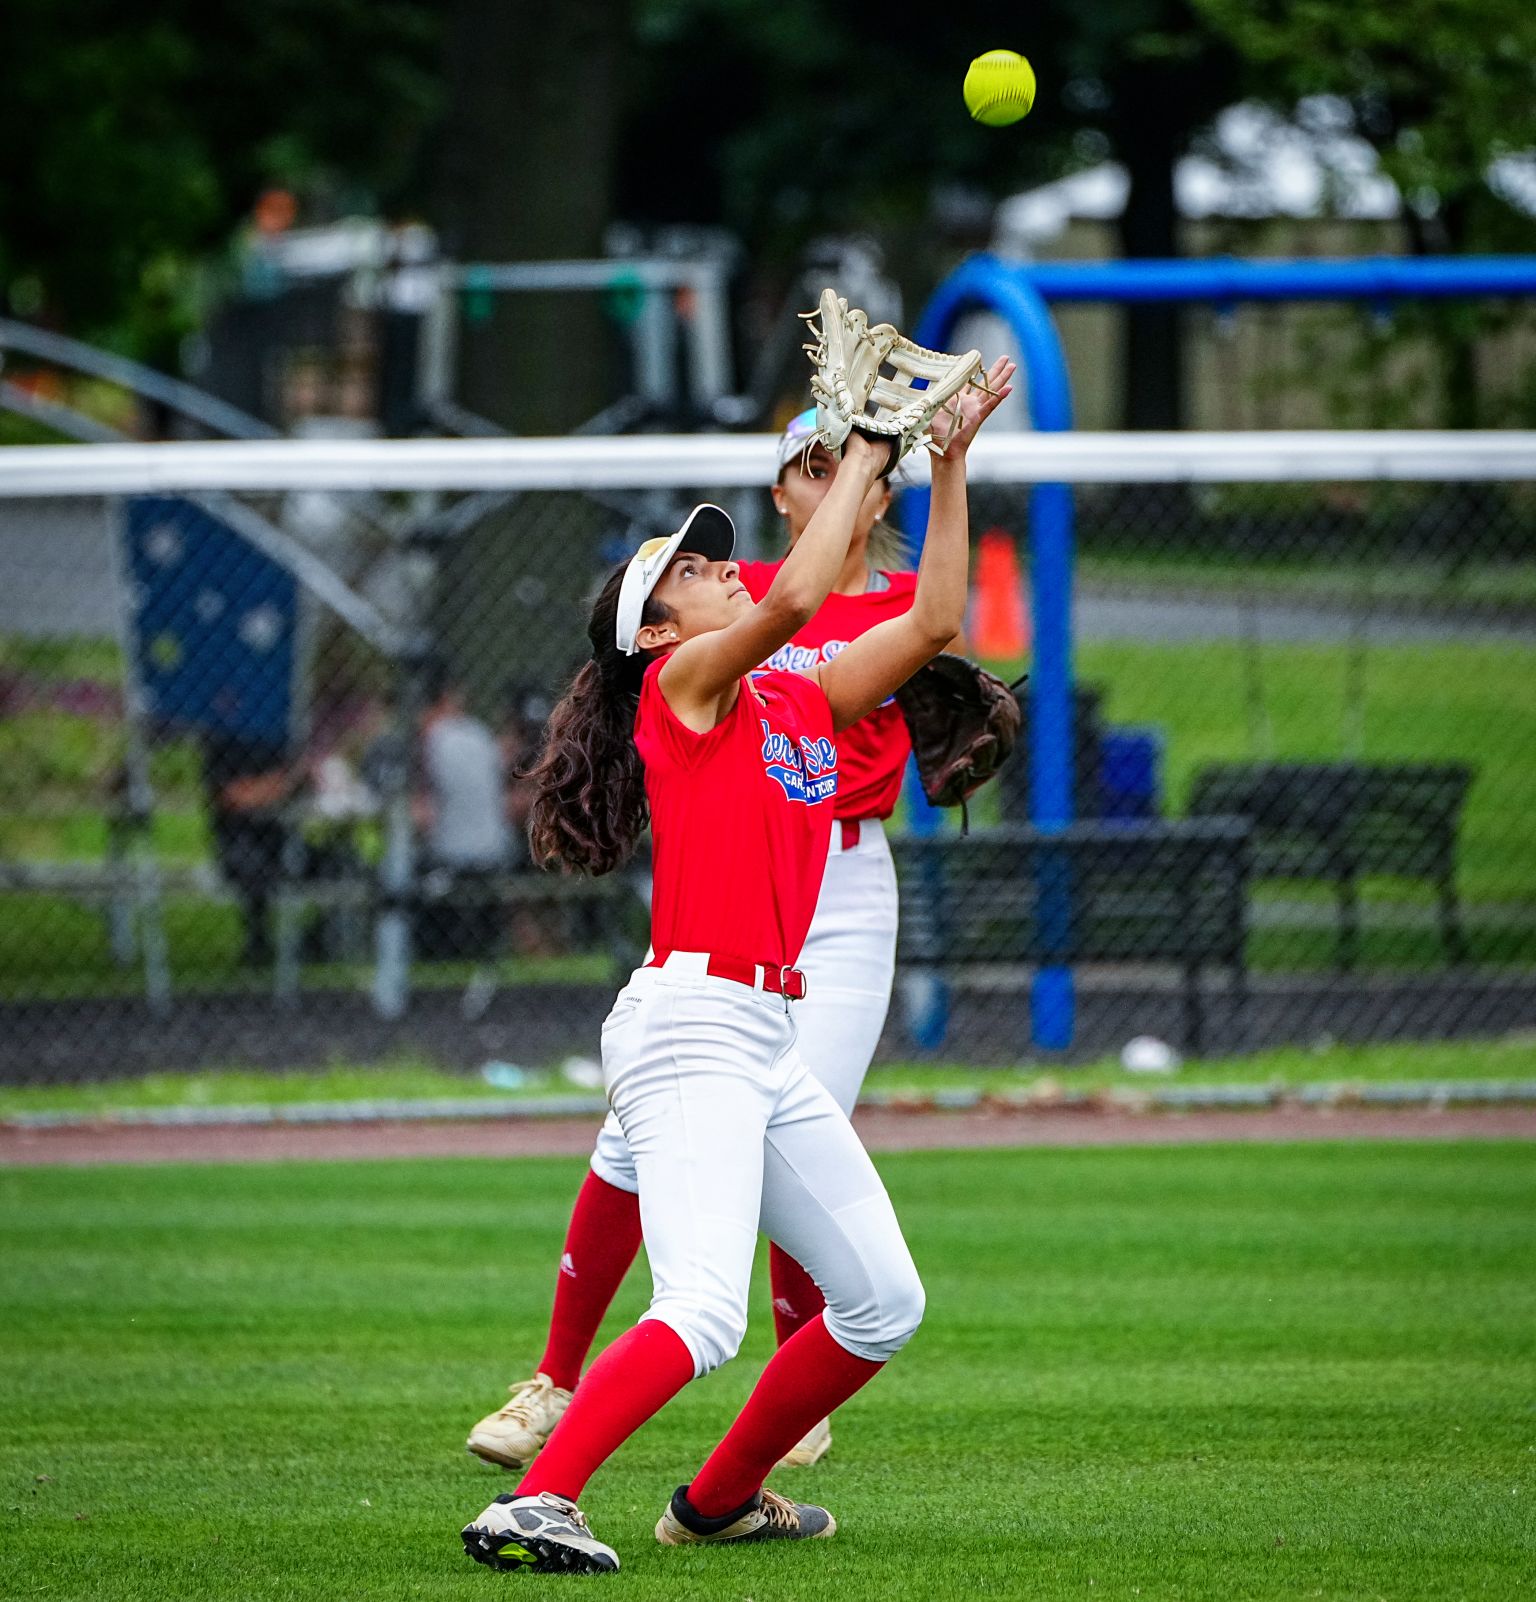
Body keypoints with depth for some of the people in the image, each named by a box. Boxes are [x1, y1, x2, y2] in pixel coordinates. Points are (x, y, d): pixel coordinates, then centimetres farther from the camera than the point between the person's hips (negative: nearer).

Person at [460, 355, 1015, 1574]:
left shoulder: (801, 702, 19)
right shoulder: (683, 683, -2)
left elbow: (934, 621, 19)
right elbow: (797, 596, -19)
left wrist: (951, 459, 15)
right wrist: (866, 454, -8)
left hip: (767, 1042, 9)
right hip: (690, 1024, -9)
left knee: (884, 1303, 13)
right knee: (705, 1313, -24)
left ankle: (720, 1498, 24)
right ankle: (534, 1505, -30)